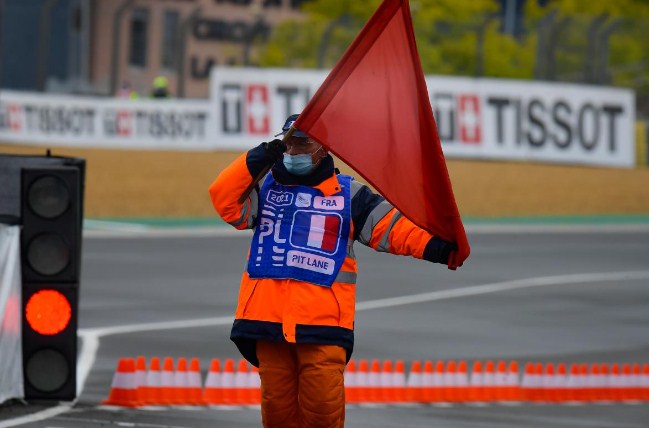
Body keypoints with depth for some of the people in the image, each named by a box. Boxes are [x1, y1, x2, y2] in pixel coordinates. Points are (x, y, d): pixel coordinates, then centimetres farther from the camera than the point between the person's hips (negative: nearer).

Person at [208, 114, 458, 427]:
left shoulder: (348, 193, 11)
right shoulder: (265, 188, 16)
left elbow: (392, 226, 4)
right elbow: (225, 201, 1)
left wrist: (432, 245, -12)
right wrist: (256, 161, -8)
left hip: (323, 319, -2)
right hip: (268, 316, 2)